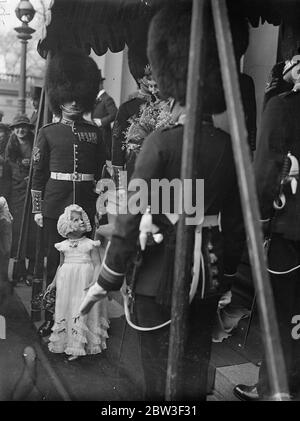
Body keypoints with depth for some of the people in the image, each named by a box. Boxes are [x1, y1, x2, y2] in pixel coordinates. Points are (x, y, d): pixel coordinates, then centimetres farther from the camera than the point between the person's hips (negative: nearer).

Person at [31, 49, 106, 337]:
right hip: (55, 205, -1)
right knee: (54, 259, 5)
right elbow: (38, 172, 4)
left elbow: (102, 171, 12)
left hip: (85, 205, 1)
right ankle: (51, 316, 15)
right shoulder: (48, 132, 4)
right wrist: (37, 208, 0)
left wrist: (101, 205, 7)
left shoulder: (93, 132, 9)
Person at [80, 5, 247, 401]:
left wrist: (106, 281, -7)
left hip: (161, 276, -5)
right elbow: (235, 221, 6)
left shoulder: (161, 142, -15)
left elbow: (132, 217, -16)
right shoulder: (230, 146, 0)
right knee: (196, 370, 19)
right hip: (207, 277, 5)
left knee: (162, 375, 10)